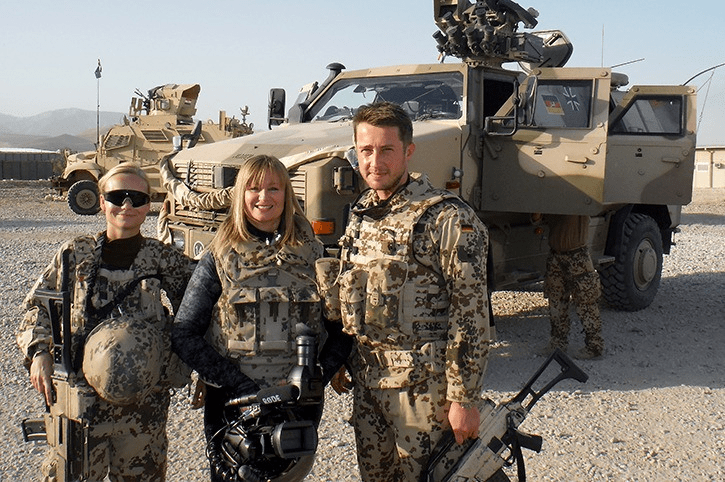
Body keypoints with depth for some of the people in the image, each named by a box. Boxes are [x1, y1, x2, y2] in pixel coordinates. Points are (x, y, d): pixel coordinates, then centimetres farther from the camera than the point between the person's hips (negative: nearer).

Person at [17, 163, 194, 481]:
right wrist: (39, 353, -5)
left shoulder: (162, 259, 0)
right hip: (79, 399, 0)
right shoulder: (76, 253, 2)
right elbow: (36, 305, 9)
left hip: (145, 401, 1)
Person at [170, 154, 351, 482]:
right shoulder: (219, 258, -1)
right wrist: (247, 389, -14)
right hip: (232, 406, -1)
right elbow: (183, 336, -6)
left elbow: (342, 330, 7)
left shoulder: (312, 254, 3)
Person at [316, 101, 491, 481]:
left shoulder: (448, 218, -14)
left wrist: (463, 398, -17)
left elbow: (471, 314, -16)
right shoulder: (360, 214, 9)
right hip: (366, 383, 7)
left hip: (424, 387, -7)